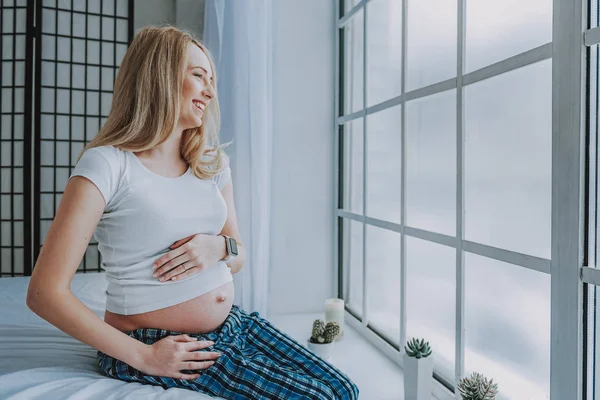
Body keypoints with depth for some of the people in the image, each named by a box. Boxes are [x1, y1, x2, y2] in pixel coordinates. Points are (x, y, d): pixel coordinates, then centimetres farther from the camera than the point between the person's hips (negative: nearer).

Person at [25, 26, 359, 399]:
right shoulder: (107, 163, -13)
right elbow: (46, 292, -16)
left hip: (233, 324, 6)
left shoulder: (213, 163, 7)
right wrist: (143, 357, -17)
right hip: (156, 342, -6)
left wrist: (219, 248, -10)